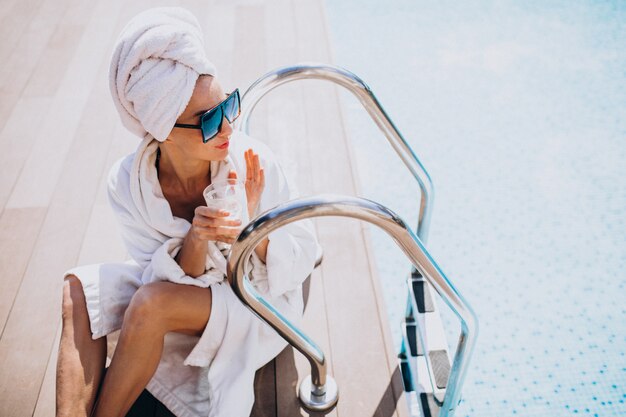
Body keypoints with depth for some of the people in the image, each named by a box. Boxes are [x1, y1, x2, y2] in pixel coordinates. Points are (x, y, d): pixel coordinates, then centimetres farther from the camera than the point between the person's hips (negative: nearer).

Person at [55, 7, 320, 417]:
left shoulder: (253, 162, -25)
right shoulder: (128, 183, -19)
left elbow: (303, 257, -15)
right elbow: (170, 278, -13)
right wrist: (195, 241, -34)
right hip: (188, 289, 3)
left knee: (151, 303, -28)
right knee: (80, 290, -16)